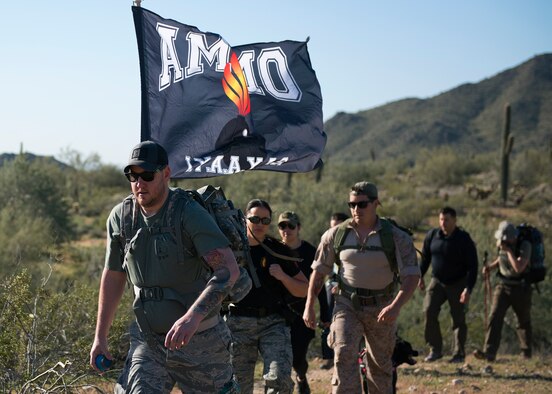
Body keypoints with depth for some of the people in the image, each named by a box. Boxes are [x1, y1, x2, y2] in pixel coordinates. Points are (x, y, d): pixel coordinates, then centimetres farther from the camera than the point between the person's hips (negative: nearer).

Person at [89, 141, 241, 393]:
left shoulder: (190, 213, -18)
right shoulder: (120, 217, 0)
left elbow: (229, 268, -29)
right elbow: (113, 275, 13)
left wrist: (193, 316, -42)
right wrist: (100, 336, 12)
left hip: (199, 341, -3)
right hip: (148, 341, 4)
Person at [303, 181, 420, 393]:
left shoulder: (396, 237, -7)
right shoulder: (336, 234, -1)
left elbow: (411, 276, -11)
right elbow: (319, 271, 8)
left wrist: (396, 306, -26)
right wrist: (309, 306, 3)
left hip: (380, 309, 0)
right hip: (347, 304, 0)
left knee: (381, 365, 9)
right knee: (344, 354, -21)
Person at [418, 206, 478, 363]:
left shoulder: (464, 240, -13)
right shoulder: (432, 235, -1)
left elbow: (472, 266, -13)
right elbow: (425, 257, 15)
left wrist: (468, 289, -21)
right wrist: (420, 276, 10)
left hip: (458, 284, -3)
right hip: (437, 281, 3)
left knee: (458, 319, 0)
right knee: (429, 311, -14)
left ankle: (459, 354, 12)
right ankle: (435, 350, -5)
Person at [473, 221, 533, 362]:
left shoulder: (524, 246, -20)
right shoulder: (502, 244, -2)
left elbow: (518, 268, -33)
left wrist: (508, 250, -30)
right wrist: (490, 267, 4)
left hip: (521, 288, -4)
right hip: (502, 287, 4)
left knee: (523, 321, 14)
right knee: (495, 317, -15)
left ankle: (526, 351, 37)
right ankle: (489, 353, -23)